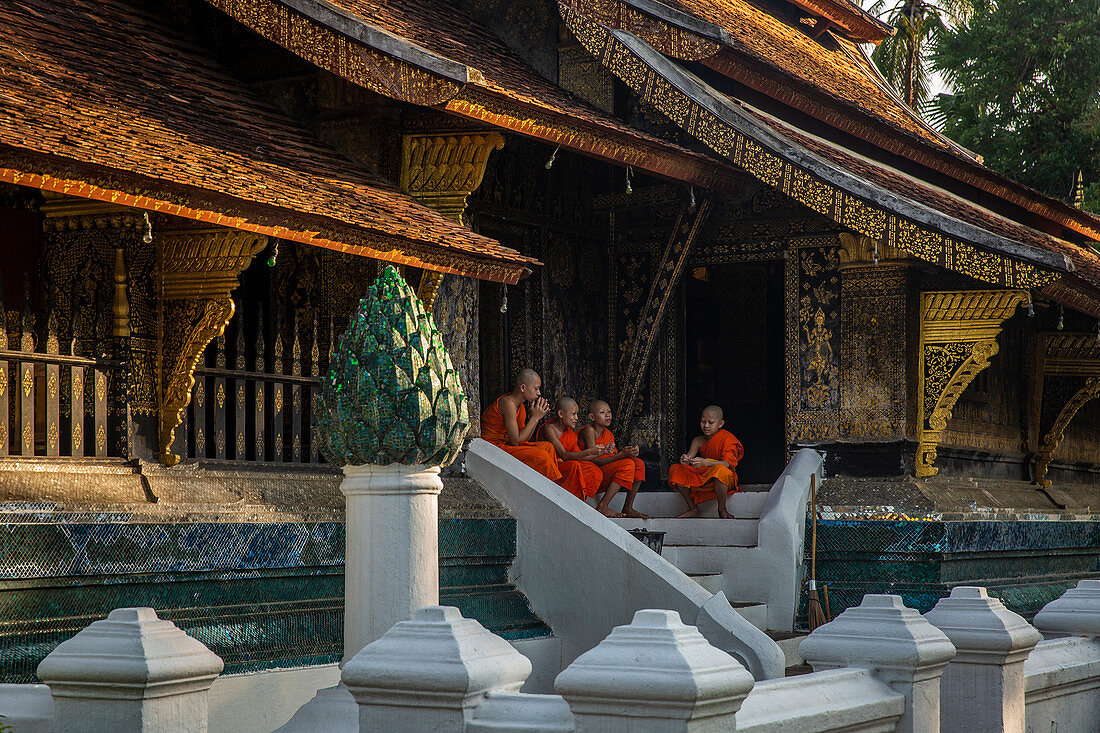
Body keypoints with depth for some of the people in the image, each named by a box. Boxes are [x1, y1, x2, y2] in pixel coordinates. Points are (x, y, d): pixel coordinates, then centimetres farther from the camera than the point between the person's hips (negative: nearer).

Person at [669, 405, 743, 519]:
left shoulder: (727, 439, -12)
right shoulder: (698, 441, 5)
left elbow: (727, 463, -26)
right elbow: (689, 456, -6)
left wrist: (704, 462, -42)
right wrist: (684, 460, -33)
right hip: (703, 478, 6)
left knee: (719, 469, -40)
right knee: (676, 470, -8)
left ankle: (722, 510, -22)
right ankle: (693, 509, -1)